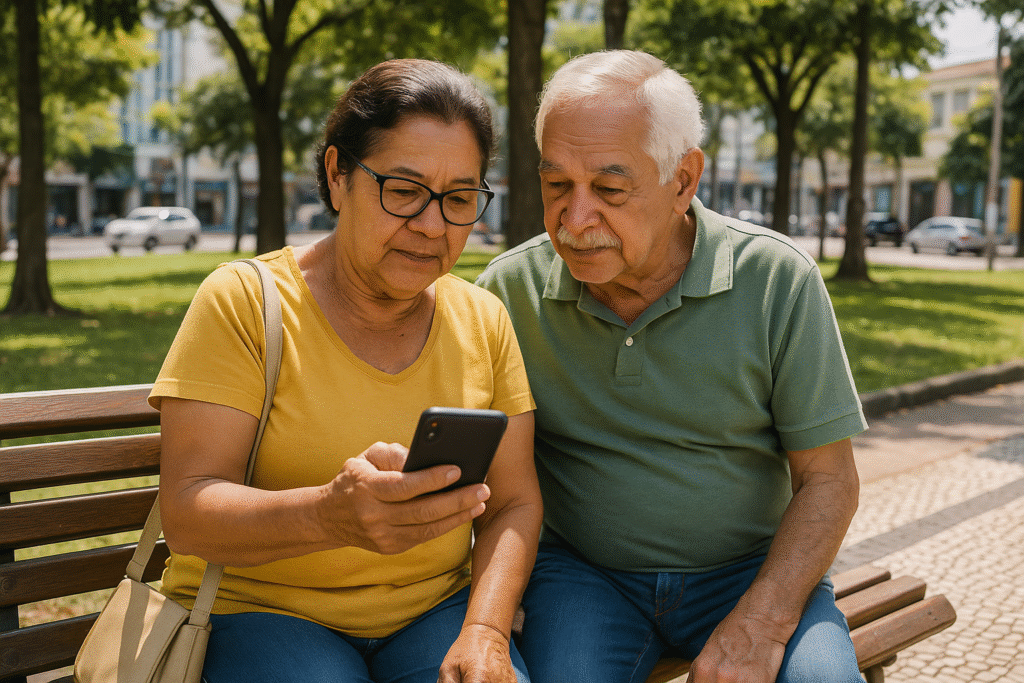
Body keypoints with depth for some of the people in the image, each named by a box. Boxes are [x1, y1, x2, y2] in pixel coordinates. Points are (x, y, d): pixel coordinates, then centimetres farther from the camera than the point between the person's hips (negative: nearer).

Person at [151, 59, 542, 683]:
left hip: (434, 609, 3)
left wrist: (484, 632, -14)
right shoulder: (243, 302, -9)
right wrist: (327, 515, -35)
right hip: (257, 607, -3)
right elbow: (188, 517, -15)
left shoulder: (484, 320, 4)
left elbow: (513, 505, 5)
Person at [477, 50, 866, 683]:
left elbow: (828, 480, -6)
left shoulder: (779, 280, -10)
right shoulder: (510, 288, -7)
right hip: (583, 570, 0)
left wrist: (760, 624, -19)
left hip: (750, 570, 0)